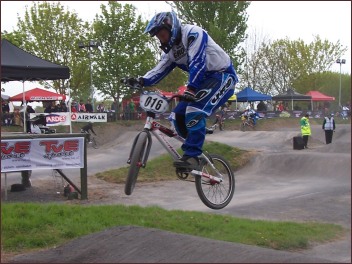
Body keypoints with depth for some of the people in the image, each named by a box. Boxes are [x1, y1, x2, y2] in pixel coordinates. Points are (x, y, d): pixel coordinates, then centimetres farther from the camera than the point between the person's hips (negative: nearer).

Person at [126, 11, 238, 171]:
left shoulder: (192, 33, -18)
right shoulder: (170, 50, 8)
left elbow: (197, 62, -31)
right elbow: (159, 71, -3)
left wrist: (191, 89, -43)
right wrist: (141, 81, -22)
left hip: (223, 75, -9)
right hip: (204, 80, 9)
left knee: (194, 112, -27)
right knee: (178, 115, -2)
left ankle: (192, 156, -24)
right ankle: (195, 152, 11)